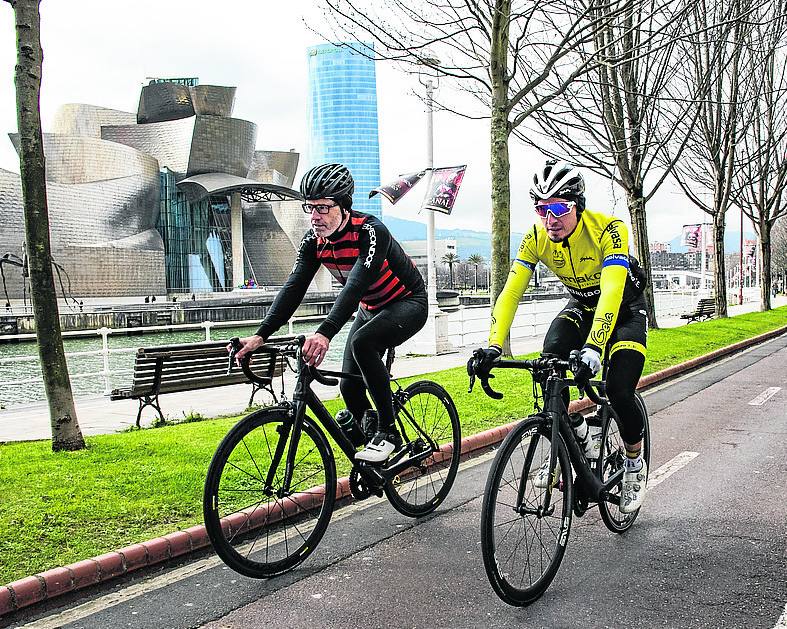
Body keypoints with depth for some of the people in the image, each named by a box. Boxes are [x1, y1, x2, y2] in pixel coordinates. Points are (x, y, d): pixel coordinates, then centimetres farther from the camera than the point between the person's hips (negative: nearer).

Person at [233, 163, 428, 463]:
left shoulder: (371, 230, -30)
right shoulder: (313, 240, -11)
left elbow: (356, 285, -43)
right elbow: (293, 288, -18)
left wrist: (325, 333, -56)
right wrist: (260, 336, -31)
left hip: (408, 303, -7)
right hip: (369, 309, 7)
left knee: (362, 342, -33)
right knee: (350, 387, -3)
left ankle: (388, 430, -20)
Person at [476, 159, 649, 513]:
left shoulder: (608, 230, -32)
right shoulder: (536, 238, -19)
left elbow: (612, 293, -42)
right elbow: (511, 293, -24)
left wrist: (593, 348, -55)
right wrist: (494, 346, -37)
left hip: (625, 307, -4)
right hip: (581, 305, 4)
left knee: (619, 392, -21)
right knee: (550, 359, -25)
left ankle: (635, 462, 10)